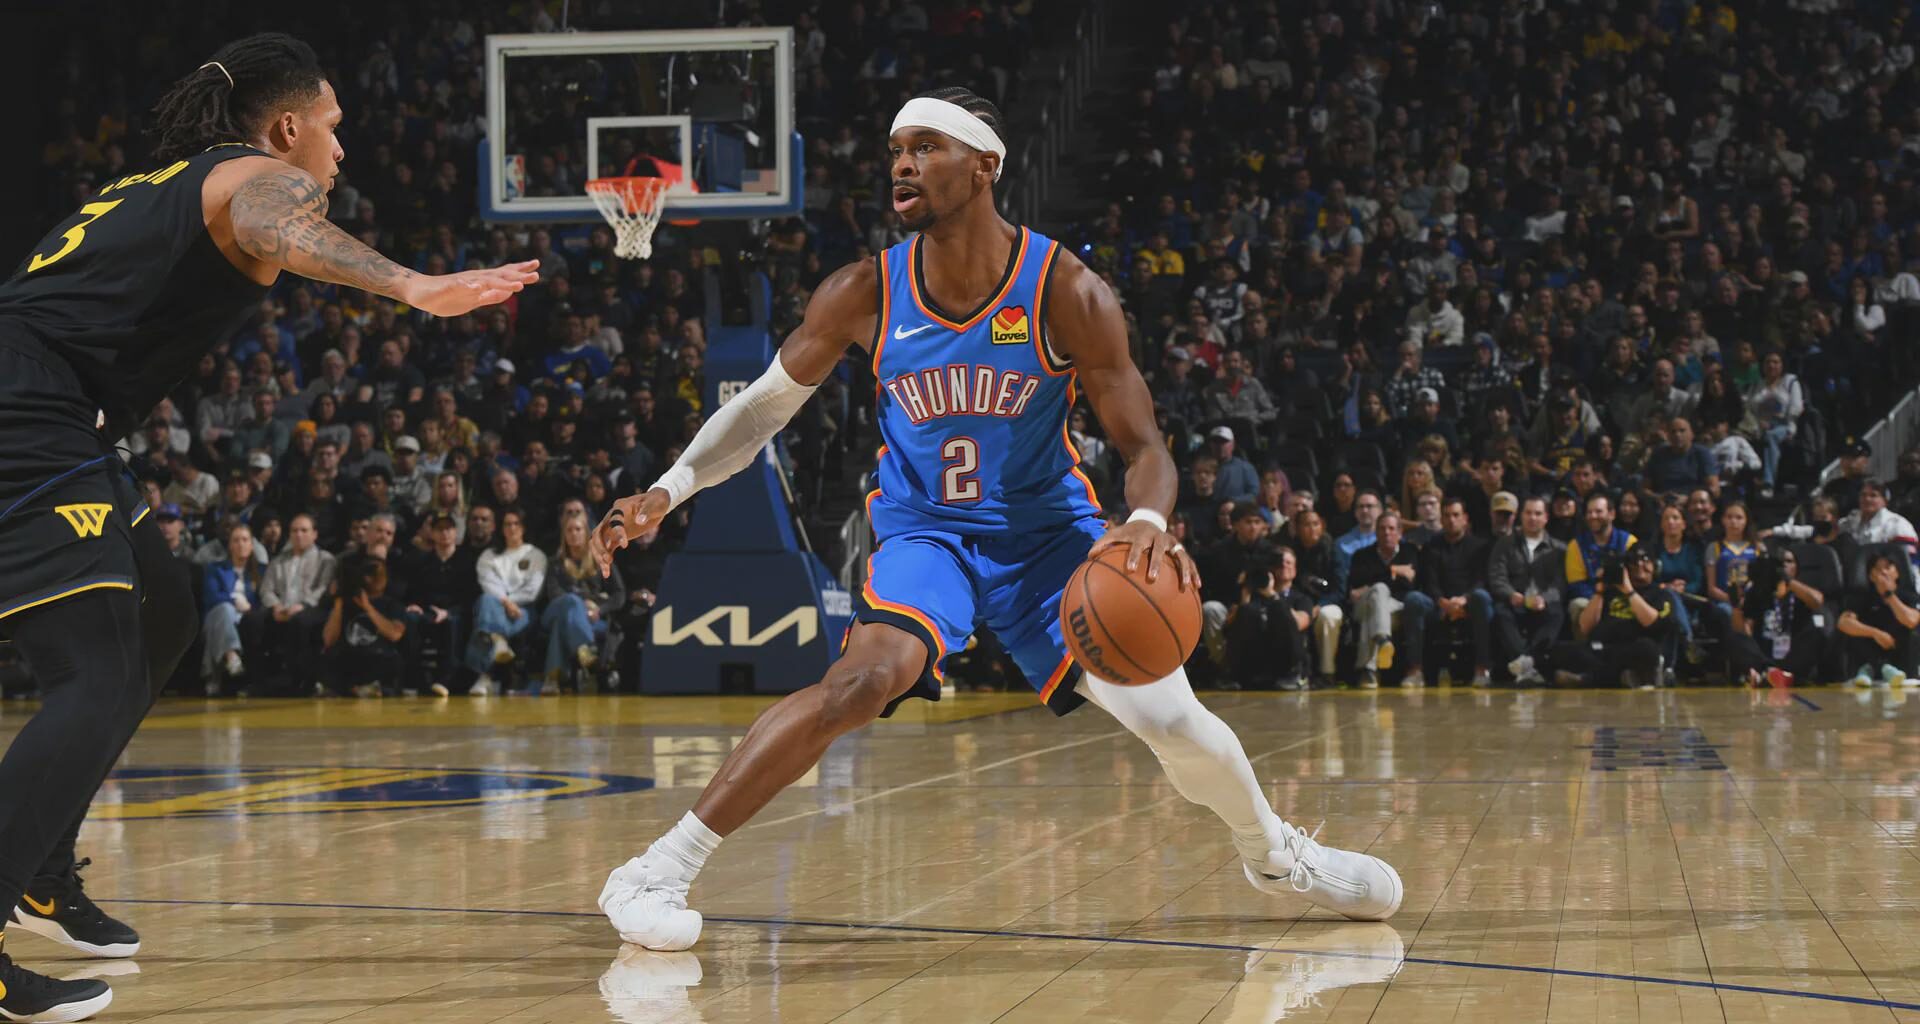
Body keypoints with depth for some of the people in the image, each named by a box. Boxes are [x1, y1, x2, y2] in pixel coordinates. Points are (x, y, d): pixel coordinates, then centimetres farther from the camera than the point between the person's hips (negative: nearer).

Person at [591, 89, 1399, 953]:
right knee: (871, 675, -31)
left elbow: (1141, 444, -17)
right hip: (924, 530, -1)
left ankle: (1273, 853, 31)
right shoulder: (863, 295, -14)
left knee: (1172, 718, -4)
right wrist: (669, 489, -15)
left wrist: (1148, 524, -40)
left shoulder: (1067, 293, -19)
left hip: (1047, 527, 1)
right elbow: (764, 406, -1)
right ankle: (659, 872, -29)